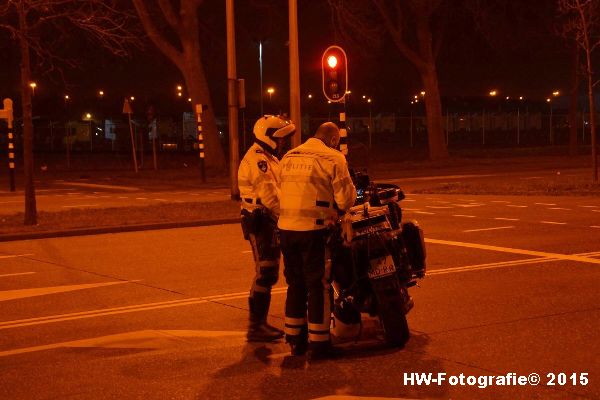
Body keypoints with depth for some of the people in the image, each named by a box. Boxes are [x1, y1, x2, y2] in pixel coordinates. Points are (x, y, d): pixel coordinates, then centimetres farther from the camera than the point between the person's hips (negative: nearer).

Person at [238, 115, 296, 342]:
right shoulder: (257, 159, -15)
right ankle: (256, 327, -6)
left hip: (269, 221, 11)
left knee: (268, 274, 14)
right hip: (260, 221, -11)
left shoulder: (268, 158, 20)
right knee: (265, 274, -10)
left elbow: (278, 189, 18)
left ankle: (260, 323, 23)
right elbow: (269, 196, -24)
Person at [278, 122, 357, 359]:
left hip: (286, 228, 6)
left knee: (295, 284, 16)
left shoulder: (288, 157, 12)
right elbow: (345, 197, -8)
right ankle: (318, 343, 6)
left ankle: (295, 339, 23)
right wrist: (340, 208, 13)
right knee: (318, 286, 3)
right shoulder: (333, 158, -6)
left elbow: (284, 191, 15)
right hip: (313, 230, -6)